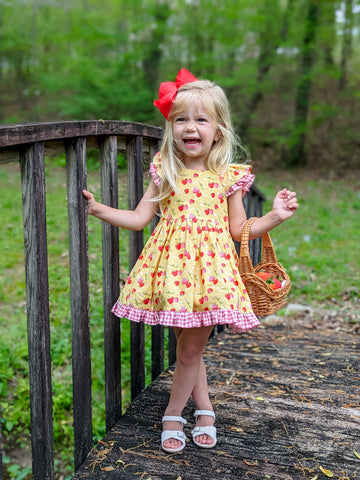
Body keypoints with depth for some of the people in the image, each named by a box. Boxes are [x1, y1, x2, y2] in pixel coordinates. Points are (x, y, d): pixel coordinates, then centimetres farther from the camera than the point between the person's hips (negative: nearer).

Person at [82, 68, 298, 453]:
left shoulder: (229, 176, 1)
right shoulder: (165, 172, 5)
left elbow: (239, 229, 6)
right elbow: (139, 218, 5)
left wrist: (276, 216, -5)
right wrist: (99, 210, -2)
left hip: (210, 266, -1)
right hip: (172, 263, 2)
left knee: (190, 349, 5)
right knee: (188, 346, 13)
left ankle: (173, 416, 28)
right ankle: (204, 410, 35)